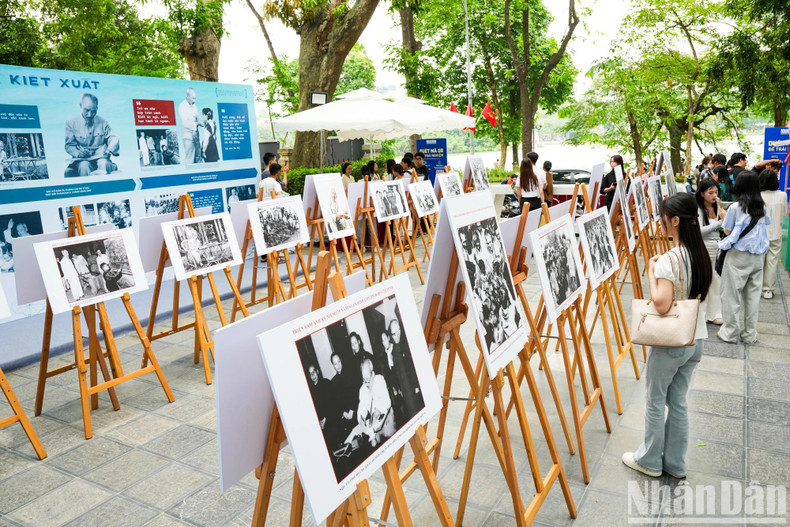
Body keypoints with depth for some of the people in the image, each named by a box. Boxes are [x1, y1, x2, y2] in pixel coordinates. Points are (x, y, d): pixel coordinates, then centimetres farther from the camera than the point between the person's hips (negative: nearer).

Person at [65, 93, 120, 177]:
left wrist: (109, 150, -15)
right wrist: (78, 153, -18)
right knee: (84, 166, -36)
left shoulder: (102, 122, 14)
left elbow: (113, 138, 8)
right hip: (81, 160, 0)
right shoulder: (71, 123, 9)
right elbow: (69, 145, 6)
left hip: (100, 158, 1)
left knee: (104, 163, -35)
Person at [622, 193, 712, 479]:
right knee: (679, 401, 18)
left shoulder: (668, 259, -23)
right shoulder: (702, 254, 2)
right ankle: (675, 463, 29)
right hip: (696, 340, 8)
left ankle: (650, 460, 25)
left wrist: (651, 272, -16)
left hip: (669, 343, -7)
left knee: (655, 401, 10)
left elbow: (661, 304, -29)